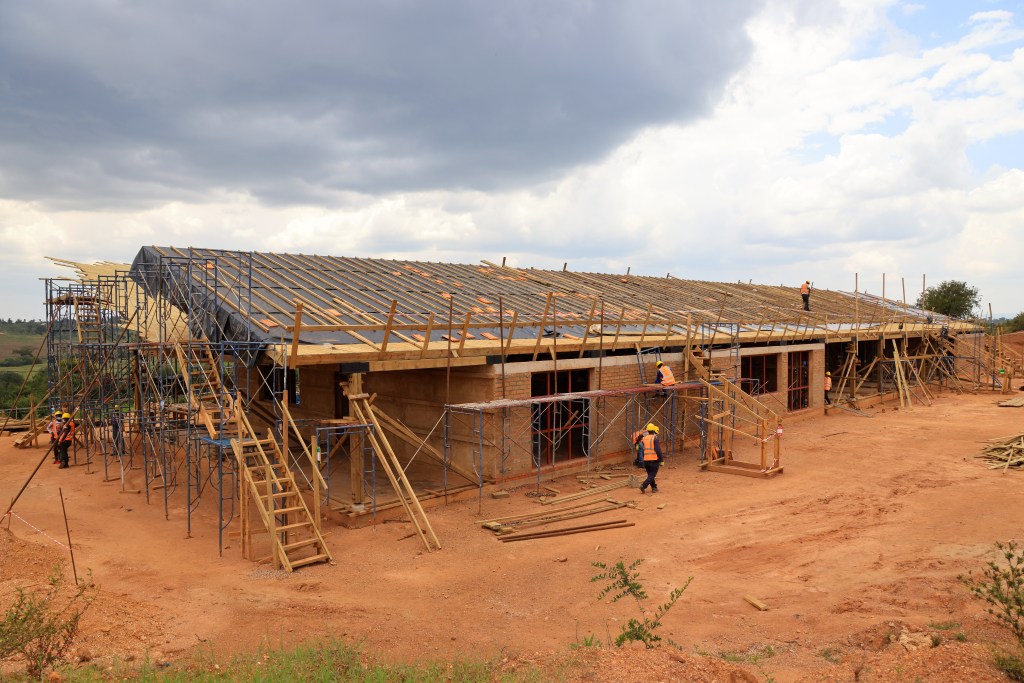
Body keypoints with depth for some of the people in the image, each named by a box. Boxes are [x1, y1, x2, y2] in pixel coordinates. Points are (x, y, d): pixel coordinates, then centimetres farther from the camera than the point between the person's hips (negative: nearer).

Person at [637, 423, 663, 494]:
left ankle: (654, 488, 22)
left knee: (650, 474, 18)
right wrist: (661, 460, -8)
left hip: (646, 460, 6)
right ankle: (643, 486, -15)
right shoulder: (655, 438, -10)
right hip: (654, 460, -6)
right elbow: (658, 450, -14)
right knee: (652, 475, 0)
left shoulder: (644, 438, 8)